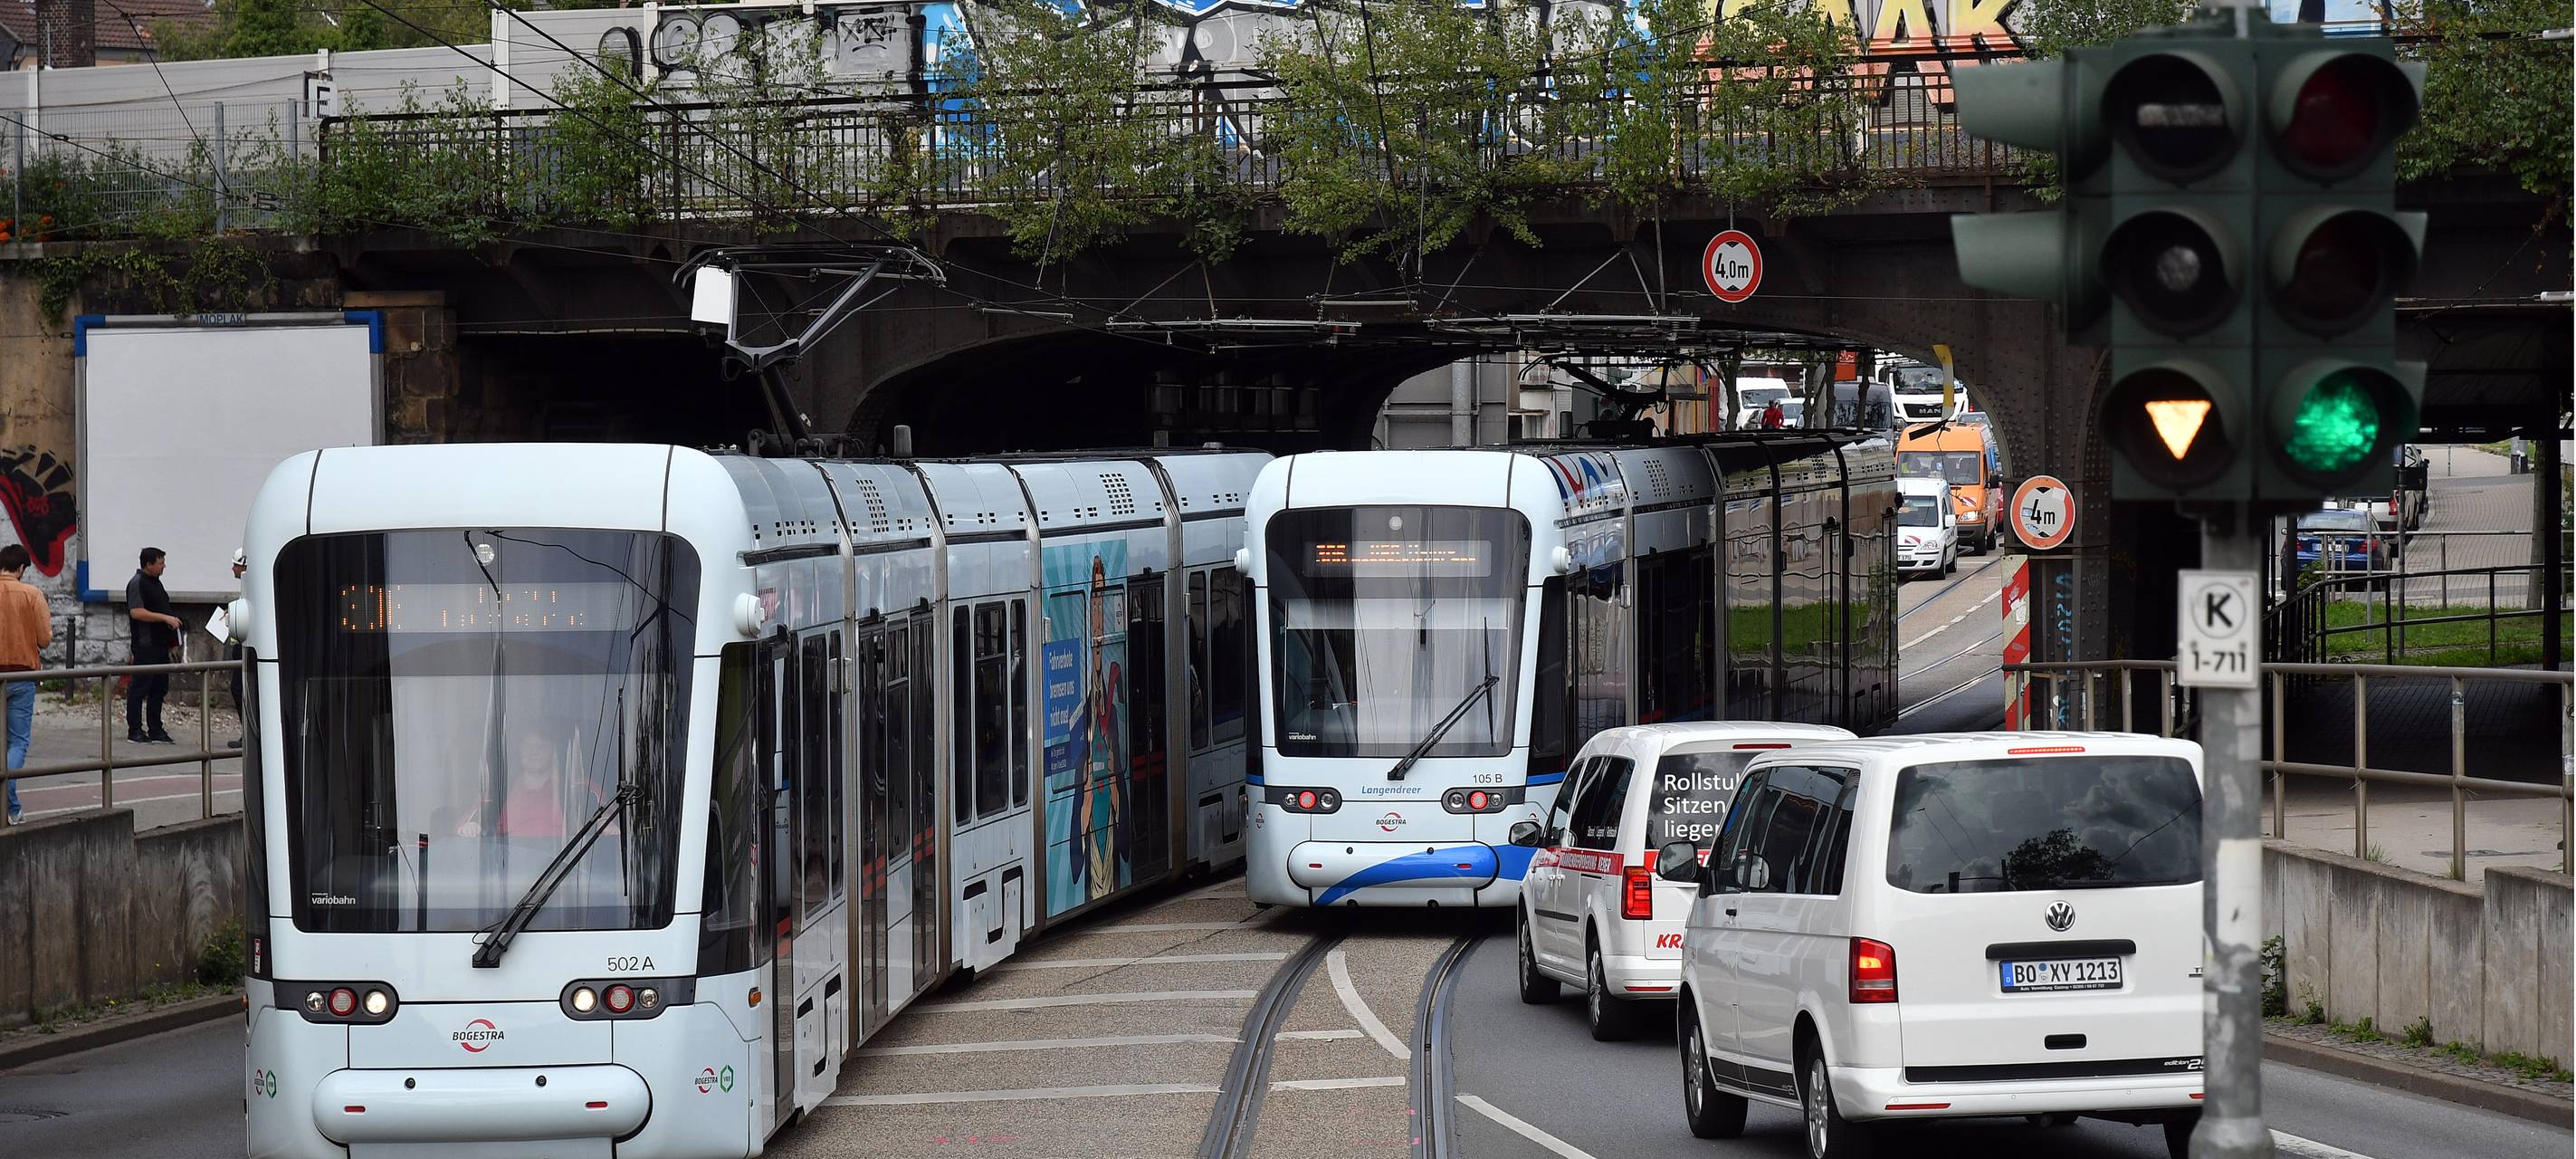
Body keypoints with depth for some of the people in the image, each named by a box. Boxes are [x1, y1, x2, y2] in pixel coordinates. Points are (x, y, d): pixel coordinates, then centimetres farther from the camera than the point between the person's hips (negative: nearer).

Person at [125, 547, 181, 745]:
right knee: (140, 688, -4)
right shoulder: (137, 584, -12)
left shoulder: (155, 582, 18)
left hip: (160, 645, 10)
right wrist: (165, 618, -23)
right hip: (145, 645, -10)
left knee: (159, 688, 11)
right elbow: (137, 612, -22)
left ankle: (156, 730, 15)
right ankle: (135, 730, -1)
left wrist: (172, 640, 23)